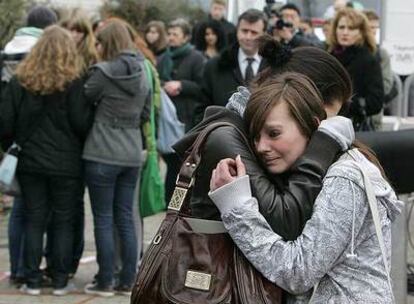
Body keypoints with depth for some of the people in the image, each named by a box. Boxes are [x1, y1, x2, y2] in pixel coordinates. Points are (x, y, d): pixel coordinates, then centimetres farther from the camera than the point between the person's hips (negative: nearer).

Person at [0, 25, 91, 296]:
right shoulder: (74, 83, -10)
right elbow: (82, 122, -12)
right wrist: (84, 146, 7)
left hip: (31, 162, 2)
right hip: (67, 164, -2)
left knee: (34, 221, 10)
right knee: (64, 222, 7)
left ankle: (33, 281, 9)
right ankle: (60, 281, 8)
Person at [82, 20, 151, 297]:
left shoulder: (103, 72, -12)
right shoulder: (142, 73, 8)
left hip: (102, 154, -6)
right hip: (132, 155, 6)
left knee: (104, 220, 1)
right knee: (126, 219, 11)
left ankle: (105, 282, 4)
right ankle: (128, 281, 12)